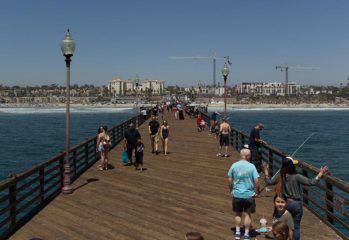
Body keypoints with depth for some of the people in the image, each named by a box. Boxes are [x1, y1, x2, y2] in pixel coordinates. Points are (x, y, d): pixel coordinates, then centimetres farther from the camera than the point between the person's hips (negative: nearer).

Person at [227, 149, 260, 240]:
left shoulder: (234, 166, -4)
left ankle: (237, 232, 23)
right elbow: (256, 181, -12)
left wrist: (231, 190, 16)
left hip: (237, 194, 2)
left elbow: (230, 180, 2)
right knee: (247, 214, 11)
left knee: (238, 214, 18)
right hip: (249, 195, -2)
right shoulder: (251, 166, -11)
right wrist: (257, 191, 4)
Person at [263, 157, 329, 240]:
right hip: (296, 204, -4)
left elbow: (269, 182, 5)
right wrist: (320, 174, -14)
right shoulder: (297, 177, -20)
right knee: (296, 226, 7)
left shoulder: (280, 176, -8)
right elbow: (311, 182, -20)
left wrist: (266, 172, 18)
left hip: (285, 203, 4)